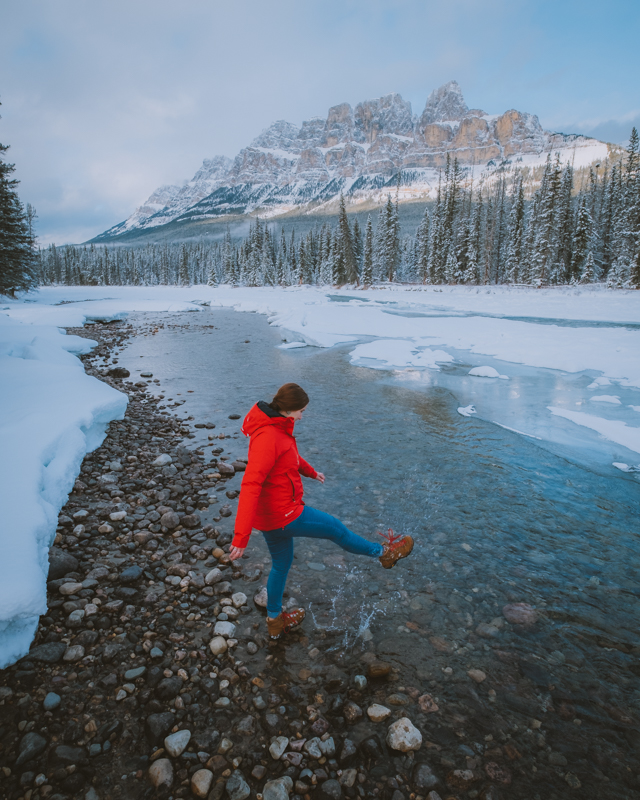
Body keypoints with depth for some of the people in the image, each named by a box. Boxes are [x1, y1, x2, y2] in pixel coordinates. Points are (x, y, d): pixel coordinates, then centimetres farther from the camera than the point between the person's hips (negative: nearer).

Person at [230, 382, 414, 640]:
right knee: (336, 529, 11)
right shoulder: (267, 437, -29)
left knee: (282, 563, 26)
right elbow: (250, 485, -34)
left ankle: (275, 620, 46)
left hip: (270, 512, 10)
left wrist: (310, 471, 36)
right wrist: (242, 536, -35)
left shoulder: (275, 425, 2)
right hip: (283, 514, -10)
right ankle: (384, 553, 34)